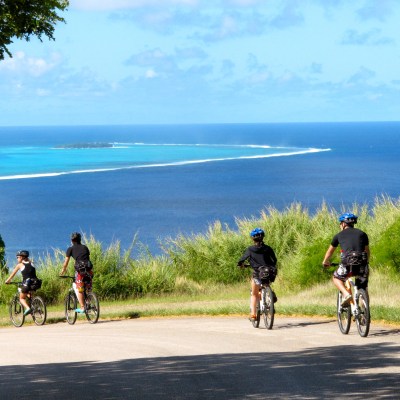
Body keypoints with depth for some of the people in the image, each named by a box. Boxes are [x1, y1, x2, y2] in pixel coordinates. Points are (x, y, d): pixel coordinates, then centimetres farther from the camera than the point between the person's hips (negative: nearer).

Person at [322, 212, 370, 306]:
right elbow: (367, 251, 29)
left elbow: (330, 251, 33)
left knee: (336, 278, 24)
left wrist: (325, 262, 51)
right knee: (363, 289, 16)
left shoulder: (339, 235, 18)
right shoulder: (362, 234, 20)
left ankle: (346, 294, -1)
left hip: (347, 263, -2)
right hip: (361, 264, 2)